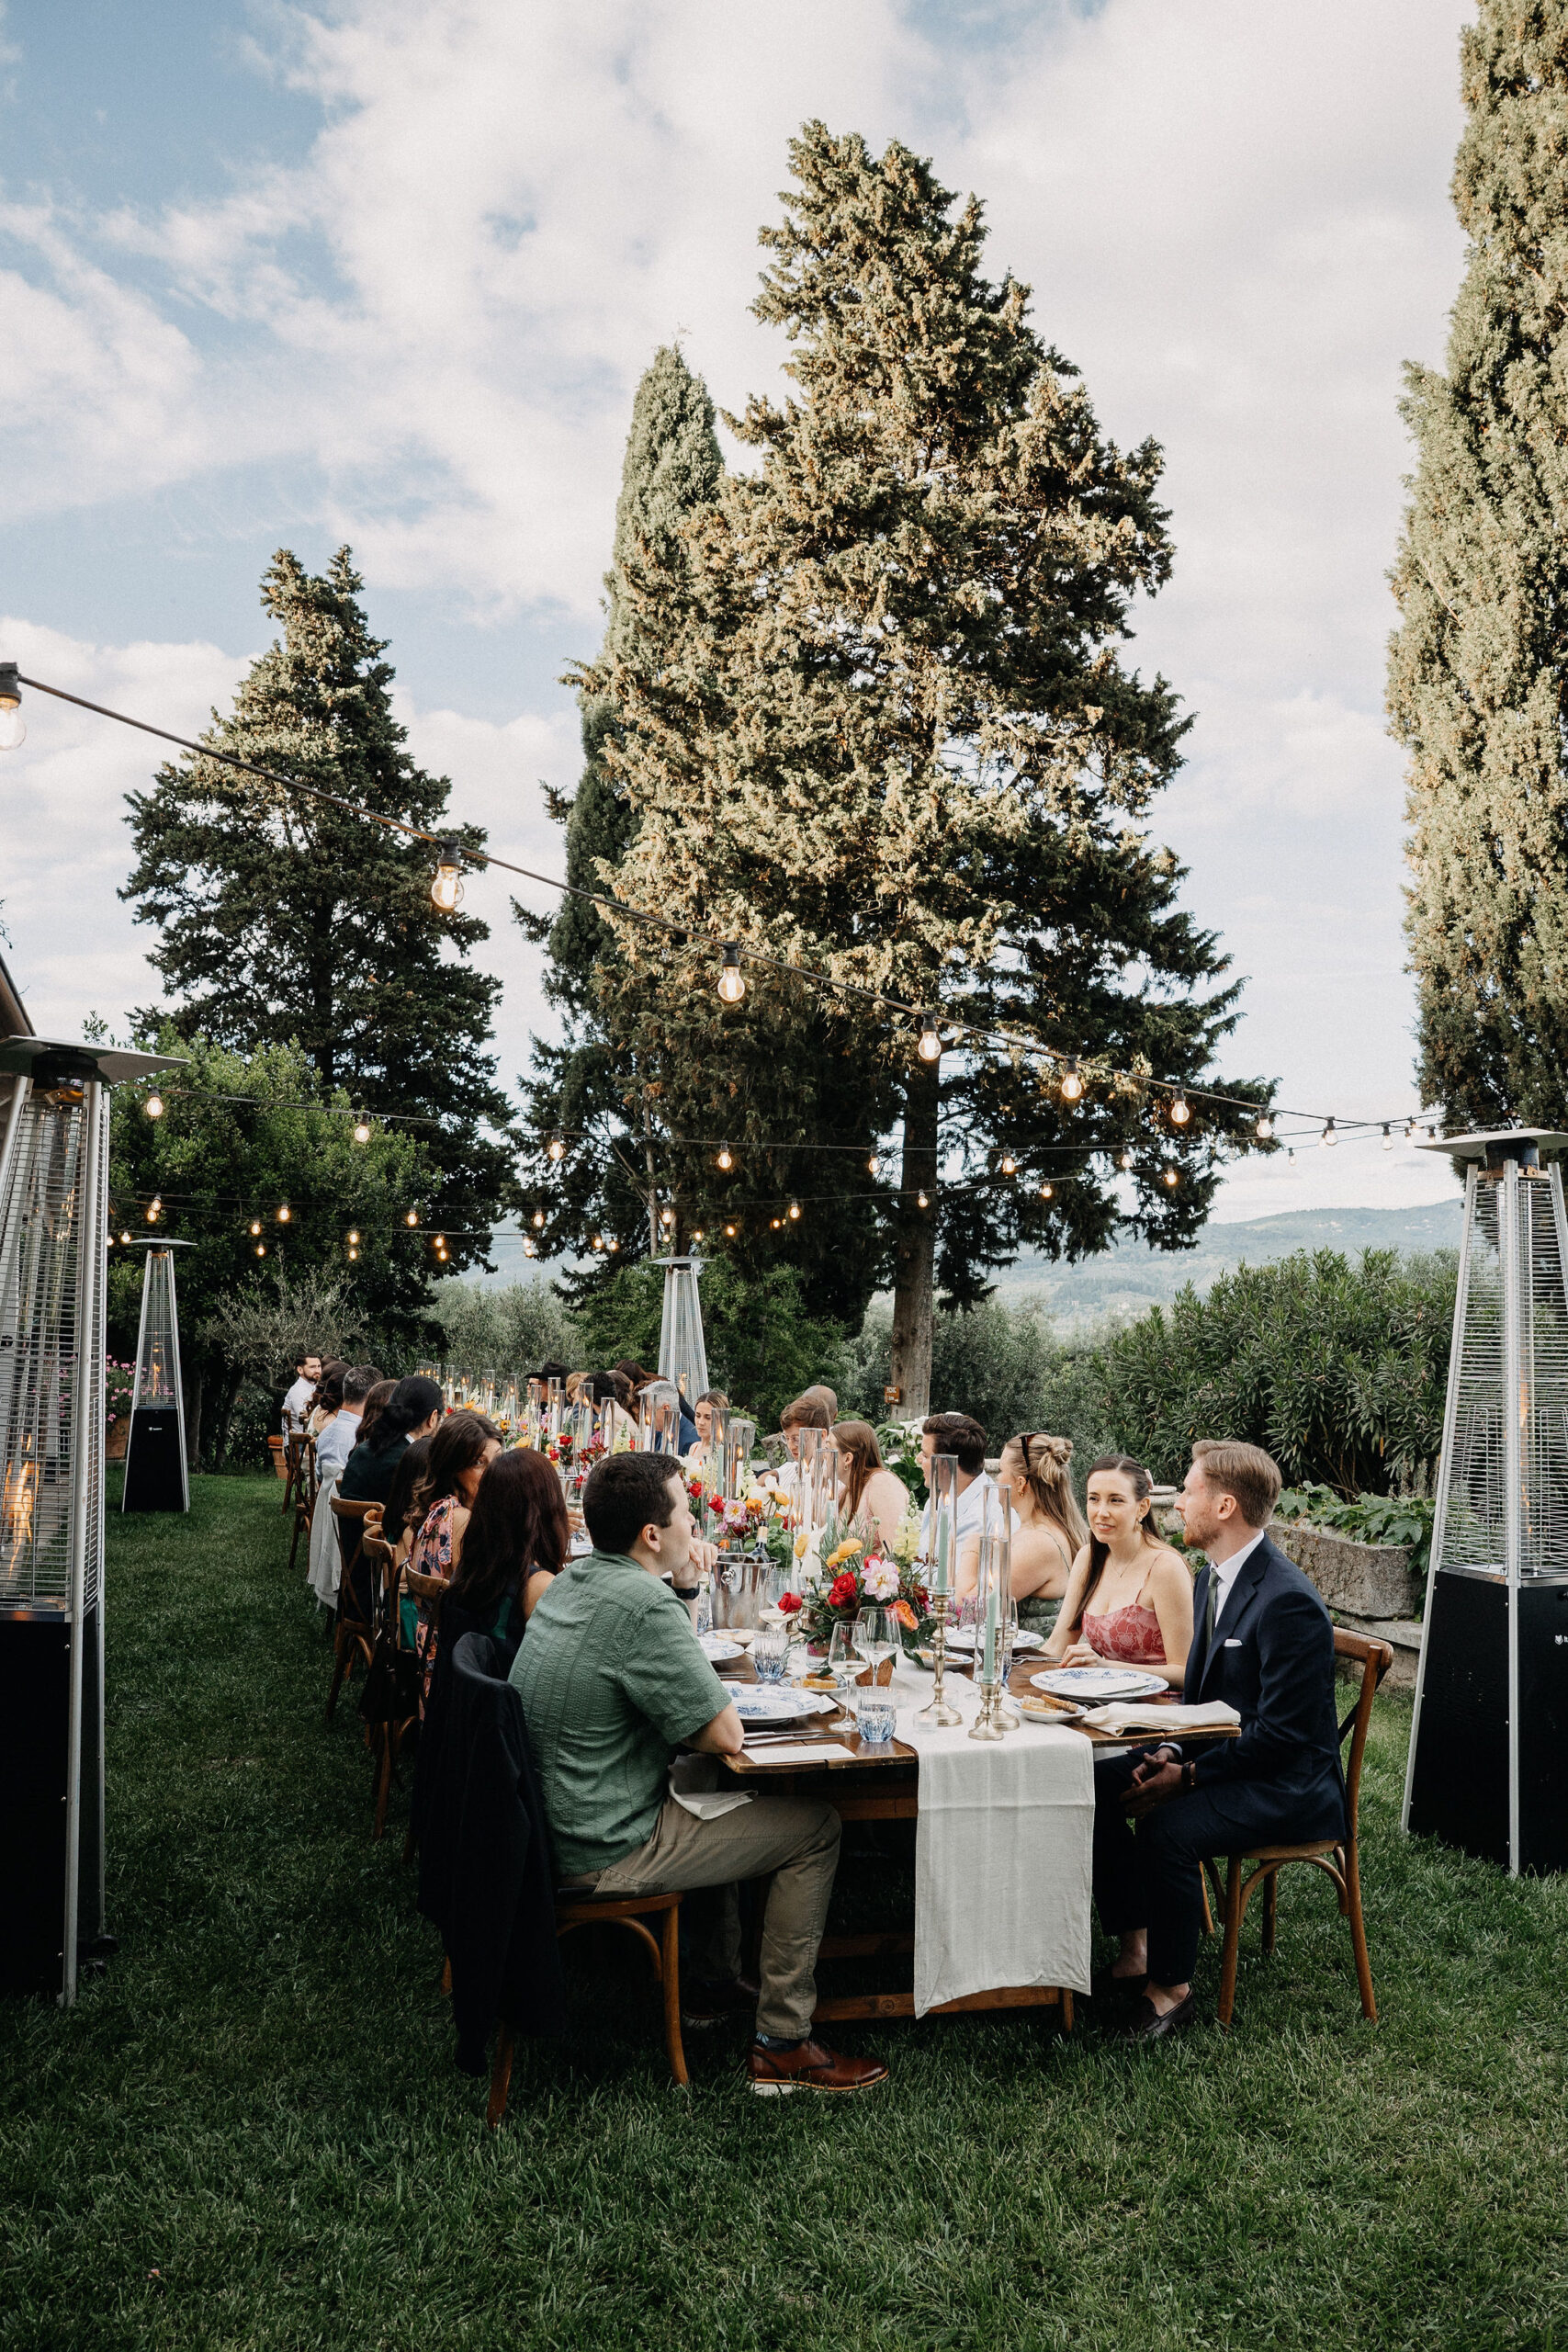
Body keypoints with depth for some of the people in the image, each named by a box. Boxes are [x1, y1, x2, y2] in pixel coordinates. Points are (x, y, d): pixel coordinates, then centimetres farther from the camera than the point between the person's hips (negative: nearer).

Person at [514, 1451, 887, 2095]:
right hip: (605, 1854, -9)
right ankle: (782, 2048, 7)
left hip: (550, 1827, 9)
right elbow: (726, 1735, -22)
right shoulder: (643, 1603, -25)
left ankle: (716, 1983, 36)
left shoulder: (573, 1579, 4)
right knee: (816, 1826, 0)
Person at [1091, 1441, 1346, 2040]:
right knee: (1095, 1782, -5)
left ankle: (1171, 1988, -10)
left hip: (1289, 1785, -9)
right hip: (1225, 1756, 9)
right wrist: (1172, 1751, -4)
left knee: (1169, 1826, -31)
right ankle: (1134, 1942, 4)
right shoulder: (1213, 1579, 6)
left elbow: (1281, 1732, -24)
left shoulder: (1288, 1601, -24)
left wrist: (1188, 1775, -22)